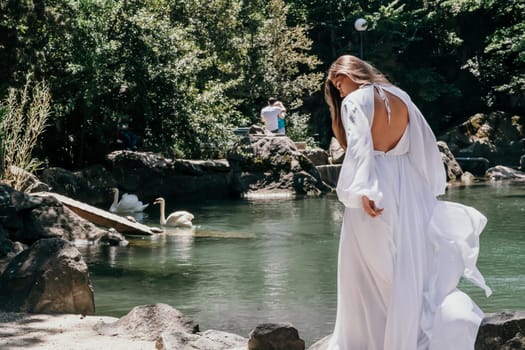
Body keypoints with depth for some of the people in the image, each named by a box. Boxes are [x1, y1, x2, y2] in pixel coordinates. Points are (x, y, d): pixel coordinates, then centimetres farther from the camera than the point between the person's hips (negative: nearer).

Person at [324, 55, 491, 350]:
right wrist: (429, 187, 17)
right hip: (407, 184, 6)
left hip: (376, 187, -6)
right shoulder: (401, 98, 11)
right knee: (410, 262, 10)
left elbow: (359, 148, -19)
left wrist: (363, 190, -27)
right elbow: (426, 144, 12)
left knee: (373, 269, 2)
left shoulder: (354, 102, -6)